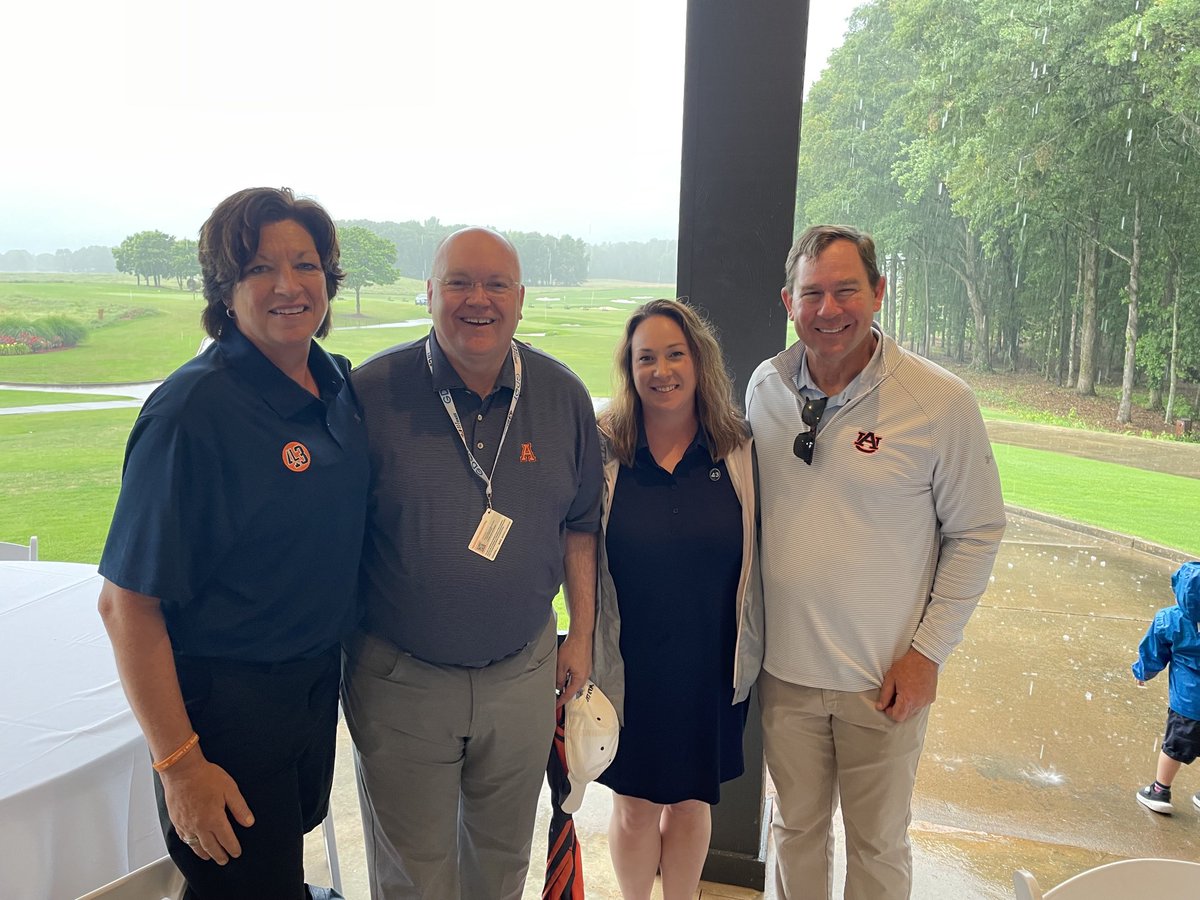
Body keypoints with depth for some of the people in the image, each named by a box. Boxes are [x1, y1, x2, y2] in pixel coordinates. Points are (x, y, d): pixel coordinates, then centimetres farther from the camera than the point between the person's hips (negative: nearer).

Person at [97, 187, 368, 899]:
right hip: (226, 698, -7)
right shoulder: (194, 409, -24)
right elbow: (127, 604, -22)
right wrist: (179, 762, -20)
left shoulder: (338, 381, -2)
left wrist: (339, 651, 11)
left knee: (296, 833, 29)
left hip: (320, 680, 7)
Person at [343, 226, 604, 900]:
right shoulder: (372, 391, -12)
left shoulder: (564, 396, -2)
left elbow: (579, 525, 7)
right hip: (400, 677, -2)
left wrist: (582, 635, 8)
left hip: (522, 673, 3)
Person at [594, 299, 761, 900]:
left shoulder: (738, 451, -5)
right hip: (628, 663, -1)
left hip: (710, 666, 1)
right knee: (634, 805, 14)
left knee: (692, 801, 18)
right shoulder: (602, 449, -8)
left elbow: (755, 560, 1)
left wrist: (749, 652, 1)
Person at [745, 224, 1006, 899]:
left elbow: (978, 532, -5)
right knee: (796, 827, 21)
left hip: (885, 679, -3)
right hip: (784, 667, 3)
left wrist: (929, 650, -7)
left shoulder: (943, 401, -13)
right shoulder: (765, 387, -1)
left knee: (879, 843, 15)